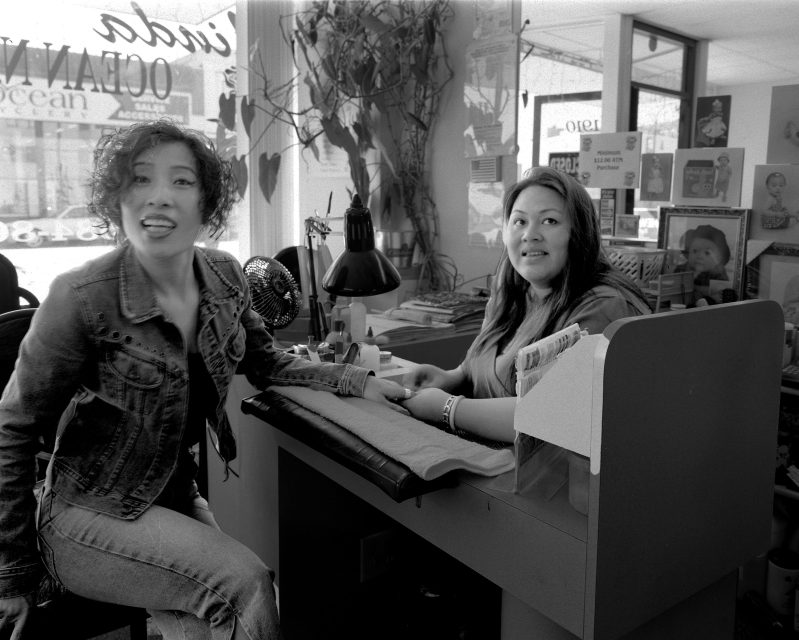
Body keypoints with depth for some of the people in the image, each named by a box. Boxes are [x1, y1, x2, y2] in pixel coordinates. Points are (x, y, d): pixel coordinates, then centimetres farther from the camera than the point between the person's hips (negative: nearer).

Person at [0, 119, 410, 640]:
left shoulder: (224, 276, -5)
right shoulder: (84, 298, -21)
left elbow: (269, 365, 8)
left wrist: (358, 381, -7)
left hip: (177, 496, 5)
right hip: (92, 514, -4)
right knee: (246, 581, -21)